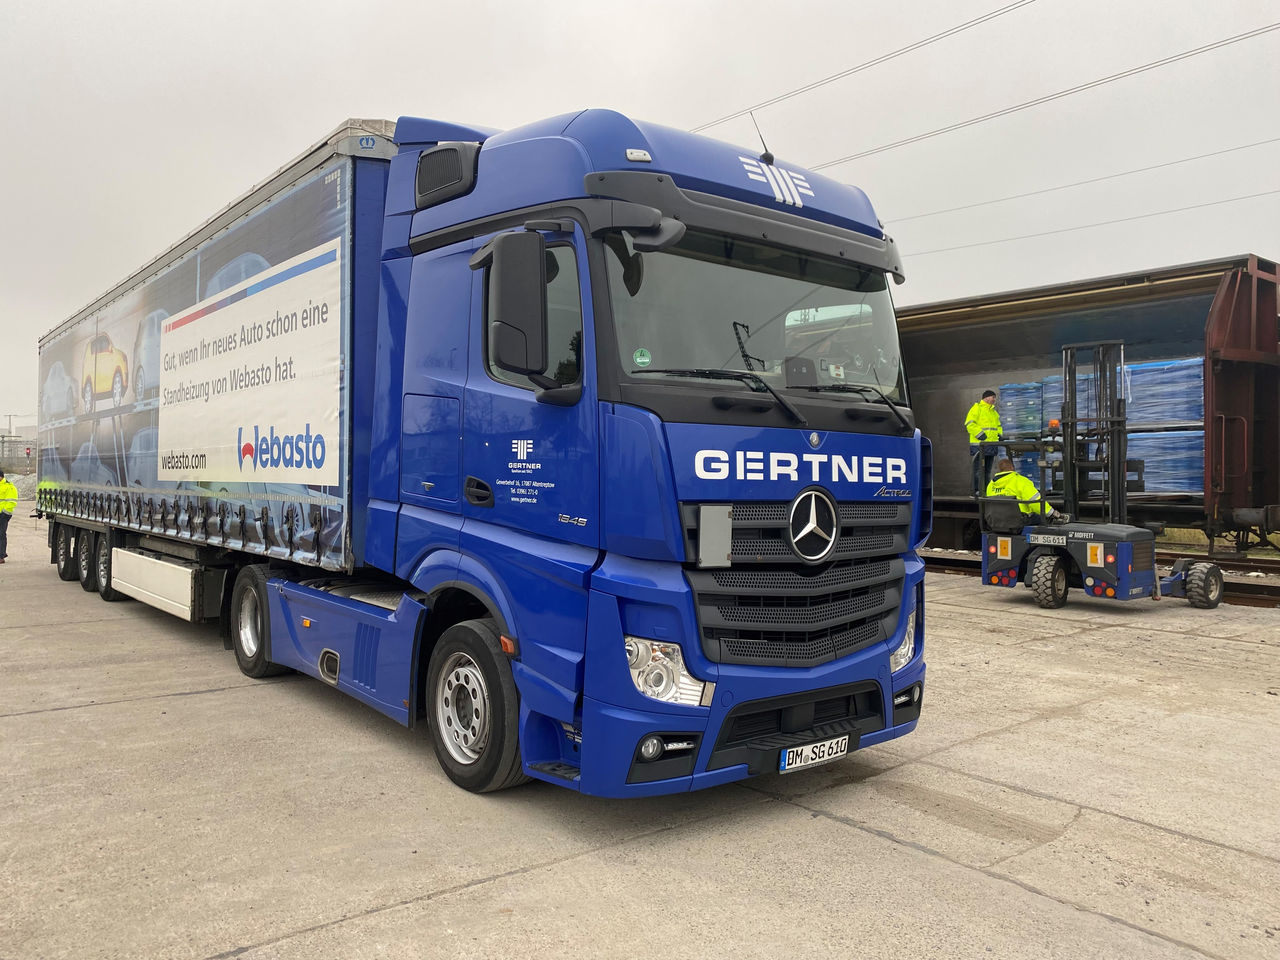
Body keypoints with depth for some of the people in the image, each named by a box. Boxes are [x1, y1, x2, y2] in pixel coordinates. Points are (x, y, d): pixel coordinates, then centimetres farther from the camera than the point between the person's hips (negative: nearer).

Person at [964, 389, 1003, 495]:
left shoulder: (994, 411, 21)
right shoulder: (977, 408, -5)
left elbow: (998, 425, 32)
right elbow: (969, 423, -14)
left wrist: (999, 434, 12)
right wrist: (980, 434, -21)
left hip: (991, 445, 8)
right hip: (979, 445, -8)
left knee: (987, 470, 11)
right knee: (979, 470, -9)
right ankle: (976, 491, -6)